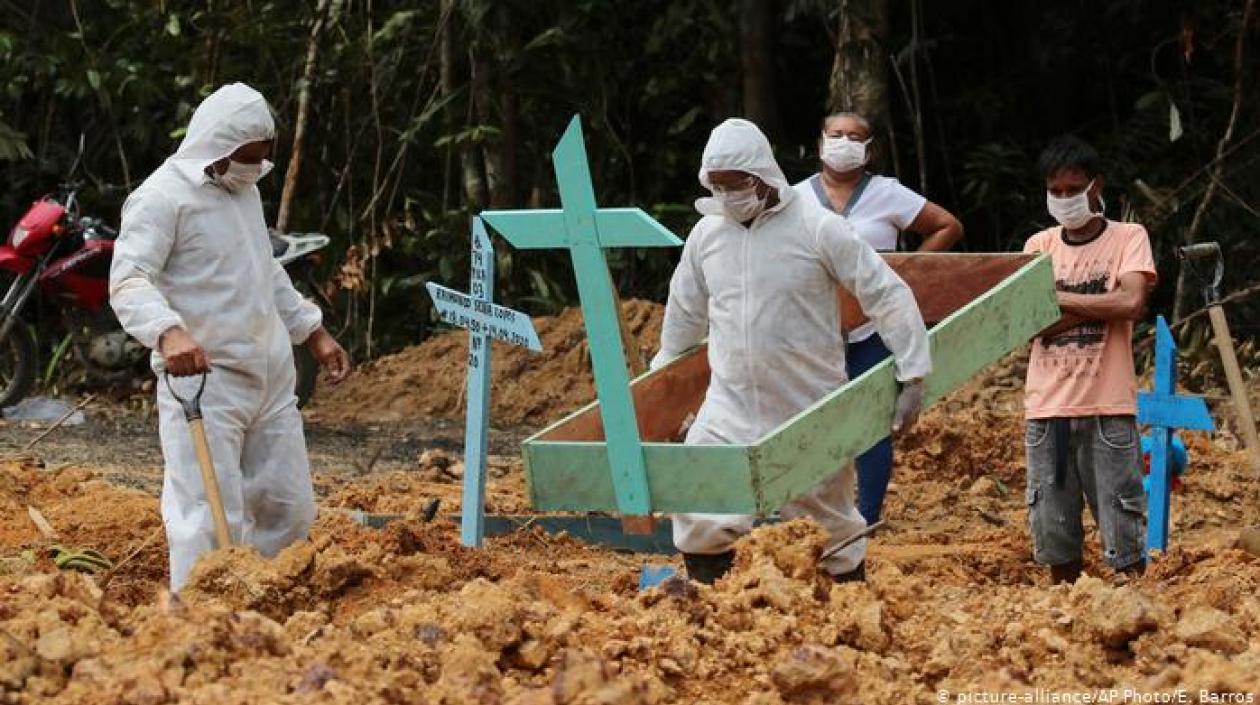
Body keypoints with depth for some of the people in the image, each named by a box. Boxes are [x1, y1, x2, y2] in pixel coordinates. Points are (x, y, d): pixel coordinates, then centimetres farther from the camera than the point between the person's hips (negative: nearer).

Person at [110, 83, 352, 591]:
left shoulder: (245, 190, 17)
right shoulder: (164, 196, -12)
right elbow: (128, 279, -22)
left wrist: (313, 333, 26)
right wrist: (168, 332, -40)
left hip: (271, 377, 9)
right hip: (204, 378, -8)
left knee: (289, 509, 11)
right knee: (212, 518, -13)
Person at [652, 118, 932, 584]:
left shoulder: (819, 229, -11)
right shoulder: (706, 233, 3)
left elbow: (889, 297, -9)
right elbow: (684, 313, 19)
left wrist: (913, 378, -11)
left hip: (811, 409, -3)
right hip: (730, 407, 3)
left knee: (830, 523, 10)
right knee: (698, 519, -8)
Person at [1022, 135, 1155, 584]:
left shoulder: (1128, 238, 3)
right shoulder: (1039, 245, 11)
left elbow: (1132, 303, -14)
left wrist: (1057, 298, -8)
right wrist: (1100, 307, -11)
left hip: (1107, 406, -3)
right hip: (1047, 406, 3)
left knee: (1123, 528, -3)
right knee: (1051, 528, 7)